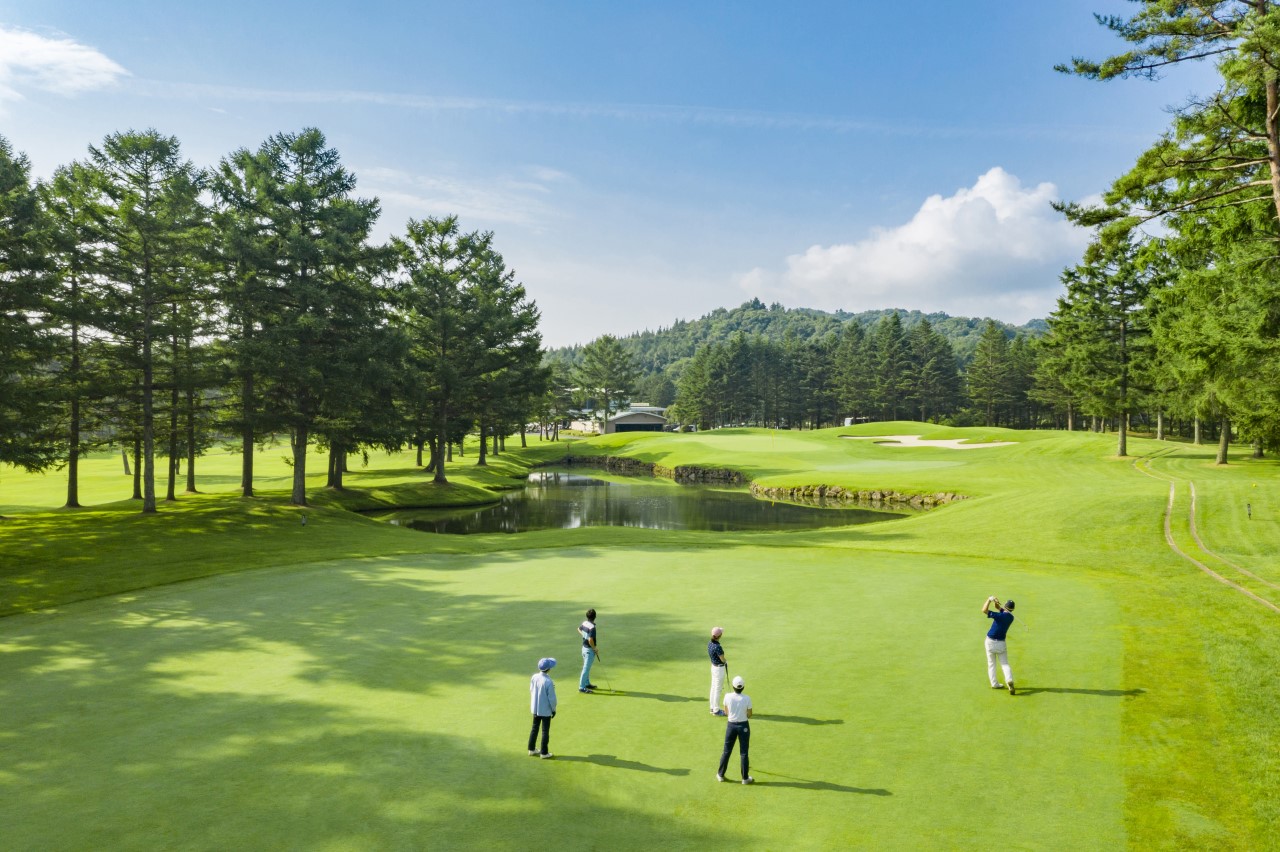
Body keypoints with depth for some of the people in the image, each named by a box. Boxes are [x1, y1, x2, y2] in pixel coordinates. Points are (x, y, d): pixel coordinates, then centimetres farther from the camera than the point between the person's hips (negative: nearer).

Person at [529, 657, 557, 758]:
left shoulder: (534, 677, -9)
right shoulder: (549, 682, -27)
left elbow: (531, 690, 5)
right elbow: (551, 698, -18)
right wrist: (554, 709, -4)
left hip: (535, 708, 6)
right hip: (546, 710, -6)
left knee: (534, 728, 20)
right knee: (545, 731, 8)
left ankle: (531, 749, 30)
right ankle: (544, 753, 16)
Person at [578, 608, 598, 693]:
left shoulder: (584, 623, 0)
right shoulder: (592, 627, -26)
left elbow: (579, 629, 22)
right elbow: (590, 640, -31)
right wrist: (595, 649, -17)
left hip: (584, 647, 9)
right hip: (589, 650, -9)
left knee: (586, 667, 21)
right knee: (586, 669, -1)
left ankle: (587, 683, 34)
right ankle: (582, 687, 4)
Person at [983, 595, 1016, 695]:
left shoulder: (1000, 616, -20)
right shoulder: (1011, 617, 0)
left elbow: (984, 610, -25)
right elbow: (998, 607, 8)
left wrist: (990, 599, -20)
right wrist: (996, 602, -12)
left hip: (990, 641, -4)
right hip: (1001, 643, 4)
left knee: (991, 664, 11)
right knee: (1005, 664, 7)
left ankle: (994, 684, 14)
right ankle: (1009, 681, -17)